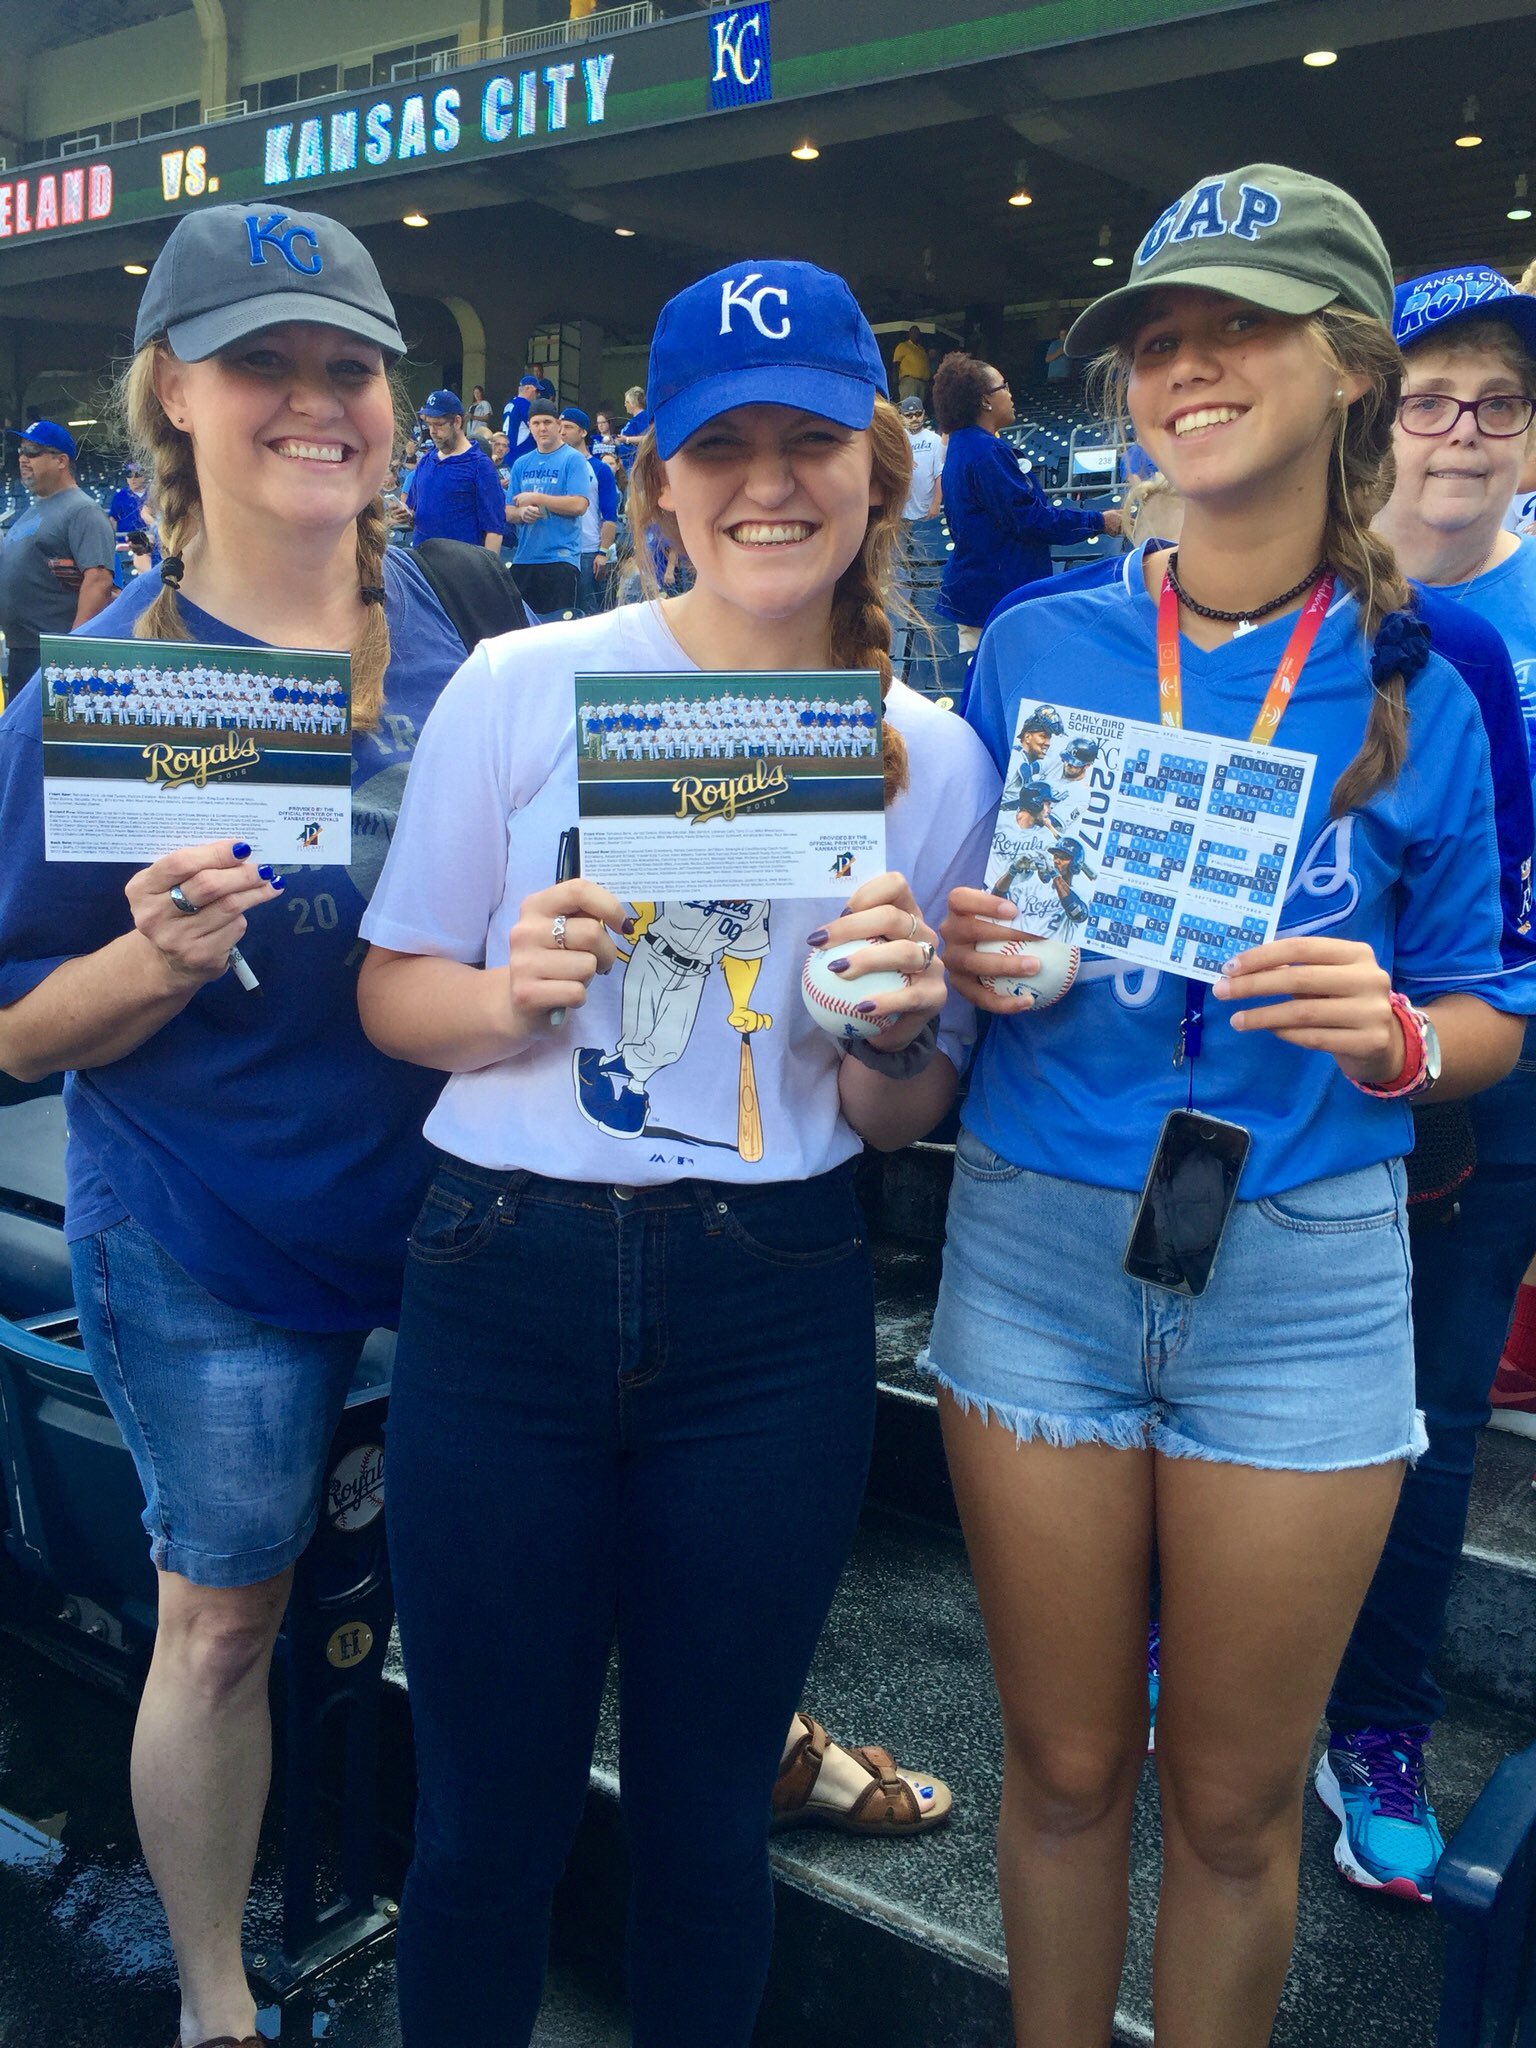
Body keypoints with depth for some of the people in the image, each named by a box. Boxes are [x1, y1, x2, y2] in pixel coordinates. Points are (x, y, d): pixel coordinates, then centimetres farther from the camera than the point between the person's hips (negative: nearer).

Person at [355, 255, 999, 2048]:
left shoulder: (935, 758, 3)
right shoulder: (524, 685, -2)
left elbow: (905, 1115, 9)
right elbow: (391, 992, 3)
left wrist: (892, 1036, -13)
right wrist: (513, 998, -17)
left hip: (773, 1313, 1)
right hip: (506, 1287, -1)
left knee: (705, 1812, 16)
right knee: (486, 1813, 12)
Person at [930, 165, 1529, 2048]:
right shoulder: (1033, 651, 1)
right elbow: (943, 942, 9)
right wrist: (964, 967, -13)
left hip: (1303, 1271, 0)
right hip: (1036, 1244, 1)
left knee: (1234, 1804, 15)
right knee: (1061, 1766, 16)